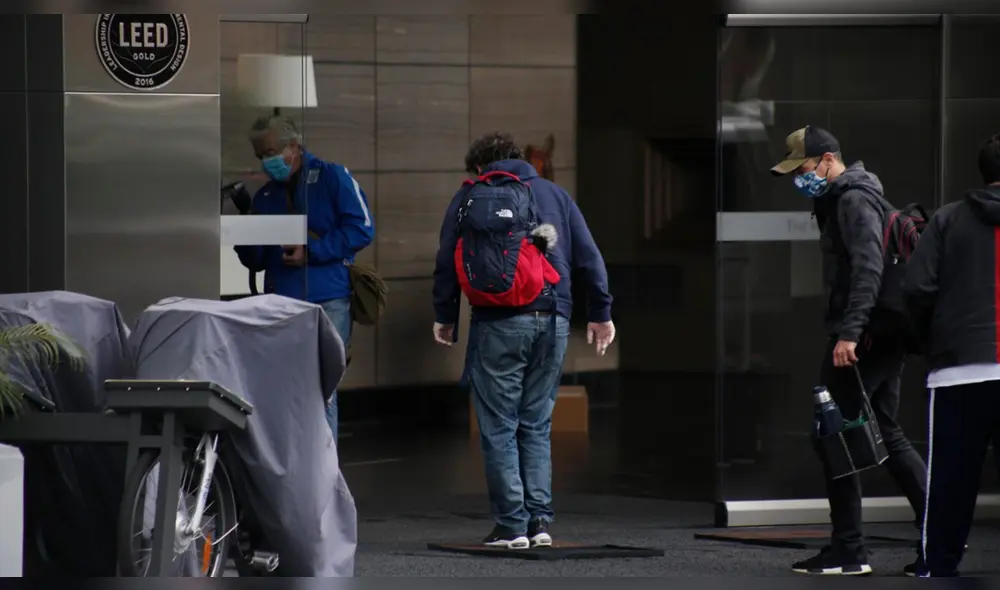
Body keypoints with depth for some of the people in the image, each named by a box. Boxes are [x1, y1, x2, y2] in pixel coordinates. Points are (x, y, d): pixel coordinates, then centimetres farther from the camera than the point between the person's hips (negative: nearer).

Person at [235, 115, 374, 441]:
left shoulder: (331, 178, 2)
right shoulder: (265, 197, 19)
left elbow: (361, 228, -8)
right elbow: (256, 261, 19)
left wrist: (312, 252, -12)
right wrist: (243, 238, -3)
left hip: (327, 302, -5)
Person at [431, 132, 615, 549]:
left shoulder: (468, 198, 7)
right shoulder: (553, 193, 12)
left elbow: (446, 262, 6)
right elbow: (589, 258, 9)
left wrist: (443, 316, 15)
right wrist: (601, 313, 14)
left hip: (496, 326, -2)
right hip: (551, 321, 2)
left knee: (499, 428, 2)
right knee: (537, 426, 12)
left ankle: (511, 525, -3)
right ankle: (539, 519, 3)